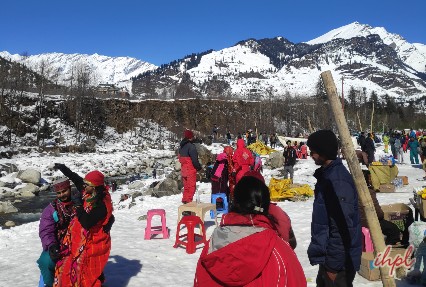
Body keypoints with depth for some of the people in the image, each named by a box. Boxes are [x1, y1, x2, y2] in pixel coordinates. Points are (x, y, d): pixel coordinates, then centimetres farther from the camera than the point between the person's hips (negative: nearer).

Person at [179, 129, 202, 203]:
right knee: (191, 186, -2)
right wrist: (199, 167, -7)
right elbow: (194, 159, -19)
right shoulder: (191, 146, -17)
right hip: (191, 169, -8)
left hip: (184, 169, 8)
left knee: (186, 186, 18)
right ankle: (188, 200, -3)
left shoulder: (182, 146, 10)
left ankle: (185, 200, 23)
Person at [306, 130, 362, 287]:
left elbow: (342, 228, -26)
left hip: (339, 262, -10)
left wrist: (333, 265, -20)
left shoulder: (337, 181, -25)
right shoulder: (328, 174, 7)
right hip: (329, 255, 10)